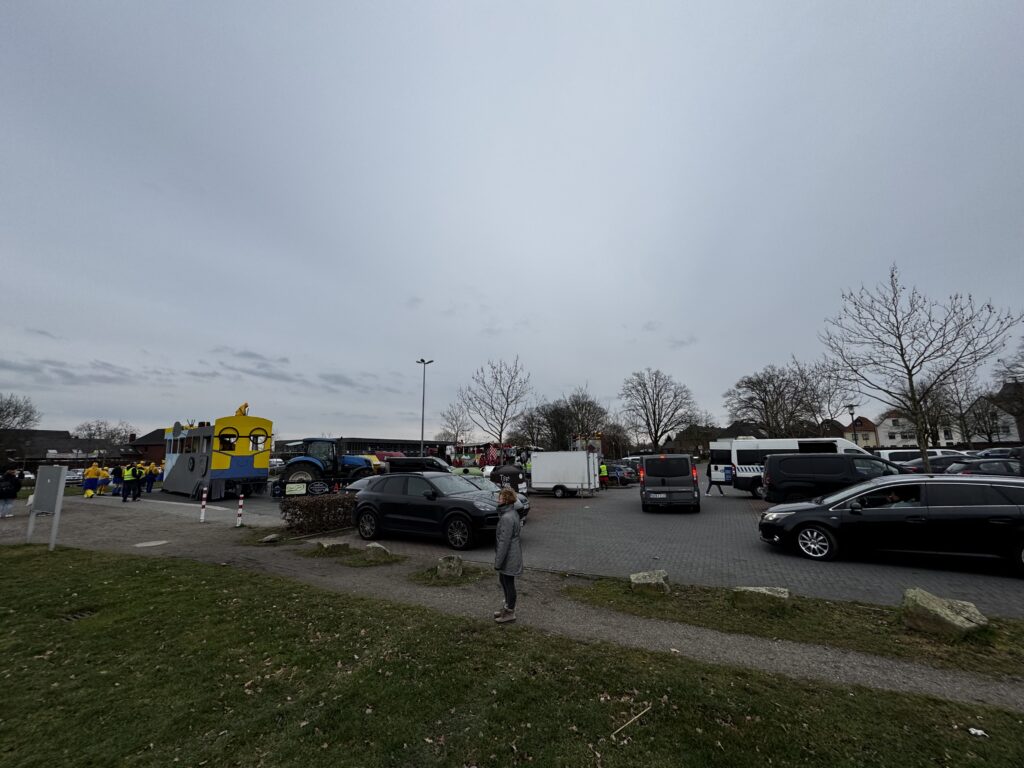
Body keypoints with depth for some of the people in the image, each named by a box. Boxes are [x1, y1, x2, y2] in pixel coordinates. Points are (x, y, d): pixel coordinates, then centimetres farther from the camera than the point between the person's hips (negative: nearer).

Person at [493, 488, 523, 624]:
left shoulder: (507, 518, -27)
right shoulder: (513, 513, 4)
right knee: (503, 580, 24)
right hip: (511, 555, 10)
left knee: (509, 584, 7)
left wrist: (498, 561, -17)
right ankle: (507, 607, 39)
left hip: (508, 557, -10)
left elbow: (504, 542, -25)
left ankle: (510, 613, 24)